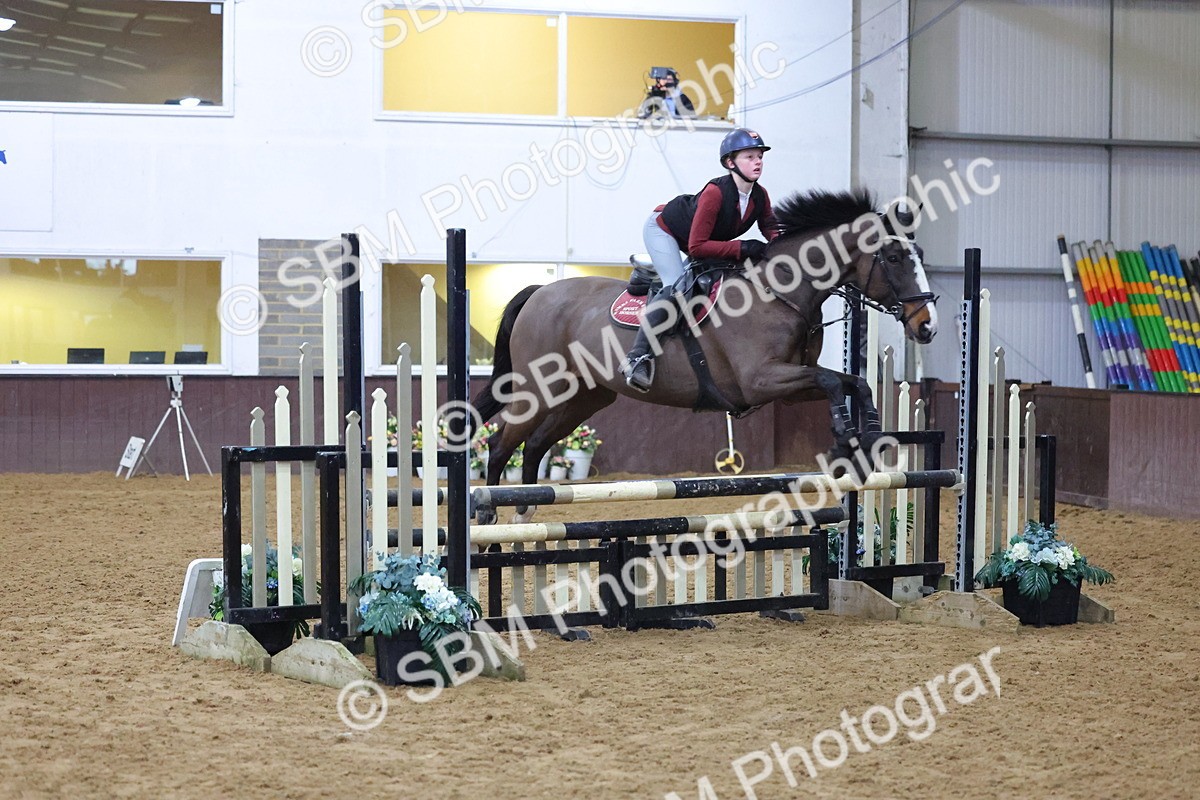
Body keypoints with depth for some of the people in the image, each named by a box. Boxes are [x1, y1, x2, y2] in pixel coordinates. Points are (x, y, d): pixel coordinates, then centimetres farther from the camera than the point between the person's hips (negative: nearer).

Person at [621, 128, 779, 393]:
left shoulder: (760, 196, -16)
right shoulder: (715, 192, -36)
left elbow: (771, 230, -2)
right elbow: (697, 246, -36)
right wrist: (741, 248, -41)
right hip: (663, 229, -9)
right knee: (677, 286, -27)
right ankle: (639, 356, -34)